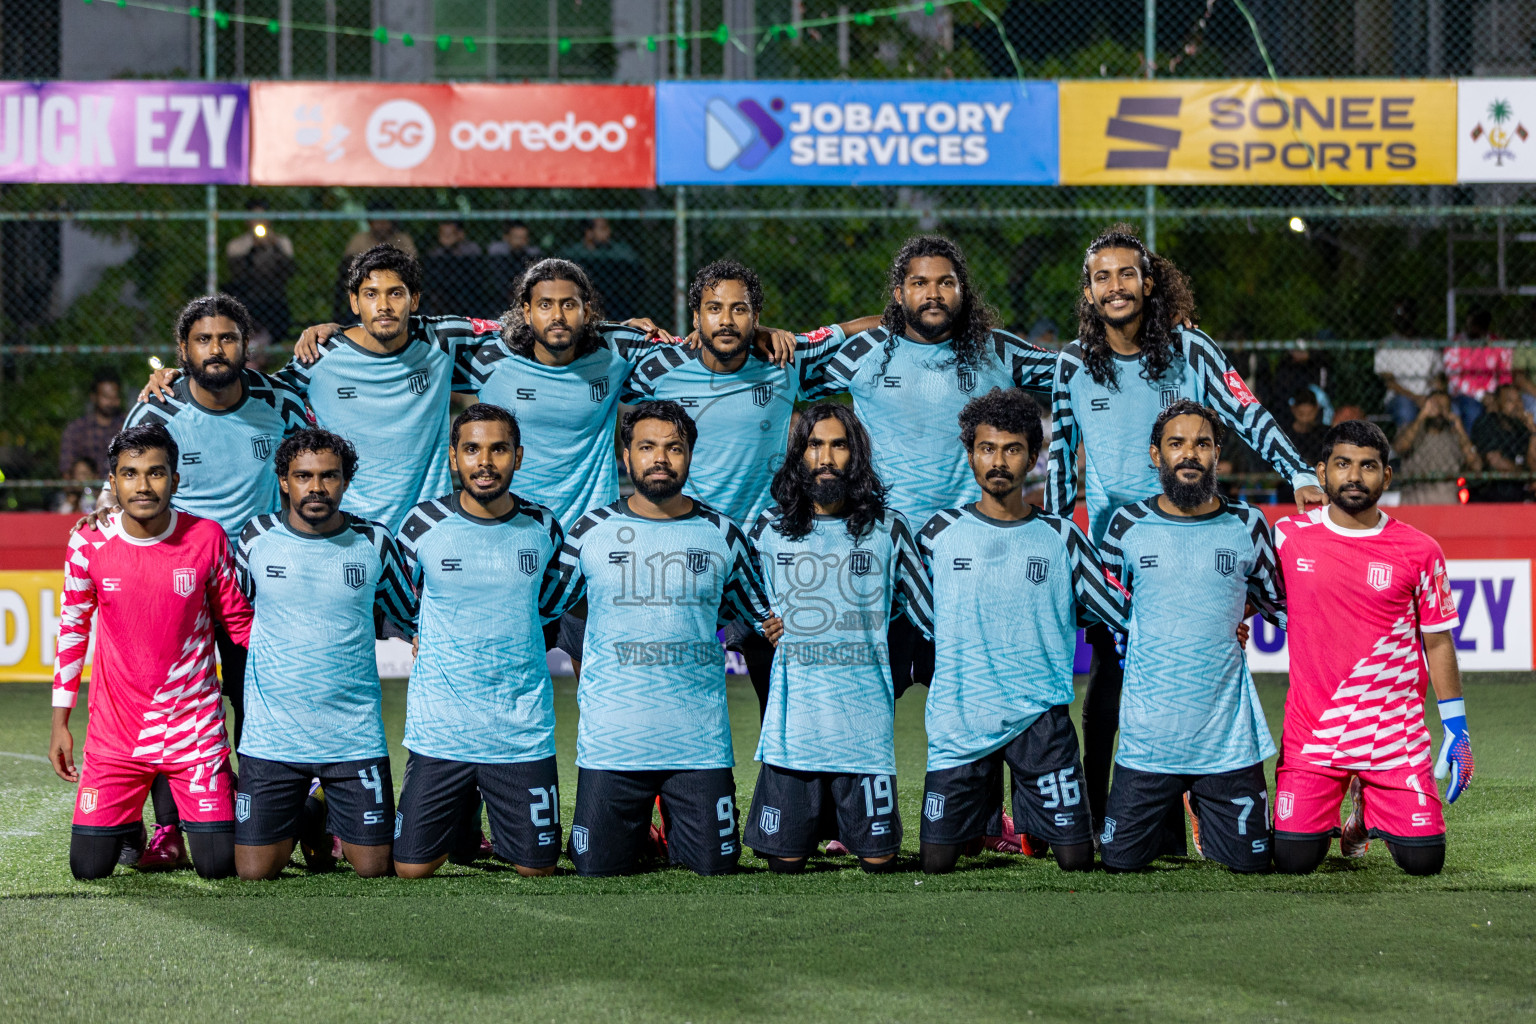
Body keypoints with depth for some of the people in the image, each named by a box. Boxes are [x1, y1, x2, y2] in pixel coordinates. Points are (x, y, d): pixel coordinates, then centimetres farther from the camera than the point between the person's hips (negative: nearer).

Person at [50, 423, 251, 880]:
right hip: (114, 734, 1)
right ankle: (131, 827, 33)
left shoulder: (207, 538, -6)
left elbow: (239, 621, 6)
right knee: (88, 868, -2)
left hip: (195, 729, -1)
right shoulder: (89, 543, -5)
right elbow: (72, 628, 7)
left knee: (219, 866, -6)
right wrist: (60, 723, 6)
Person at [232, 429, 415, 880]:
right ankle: (307, 819, 30)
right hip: (272, 736, 0)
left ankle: (335, 818, 34)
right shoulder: (257, 537, -1)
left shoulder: (374, 542, 0)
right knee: (254, 870, -2)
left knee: (373, 867, 0)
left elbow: (411, 616, 16)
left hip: (355, 737, 0)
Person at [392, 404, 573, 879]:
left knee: (537, 868, 3)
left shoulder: (543, 529, 1)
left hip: (524, 732, 1)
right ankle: (461, 815, 28)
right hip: (438, 728, -1)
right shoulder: (424, 525, -4)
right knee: (411, 868, -3)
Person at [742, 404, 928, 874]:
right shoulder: (768, 529, 5)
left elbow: (931, 613, 12)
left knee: (878, 860, 2)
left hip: (865, 723, 0)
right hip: (793, 724, 0)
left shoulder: (887, 529, 3)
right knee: (784, 860, 1)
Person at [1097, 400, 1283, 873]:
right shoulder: (1128, 526, 1)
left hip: (1227, 736, 0)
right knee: (1121, 858, 0)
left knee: (1249, 859, 0)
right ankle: (1170, 811, 33)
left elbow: (1279, 604, 18)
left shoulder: (1246, 527, 2)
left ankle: (1202, 811, 33)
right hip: (1148, 733, 0)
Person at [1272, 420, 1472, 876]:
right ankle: (1323, 816, 26)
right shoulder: (1287, 537, -1)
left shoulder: (1419, 552, -1)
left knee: (1423, 860, -6)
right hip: (1312, 732, 0)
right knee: (1293, 860, -11)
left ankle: (1368, 808, 28)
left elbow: (1438, 642, 4)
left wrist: (1457, 728, 1)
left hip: (1396, 734, 0)